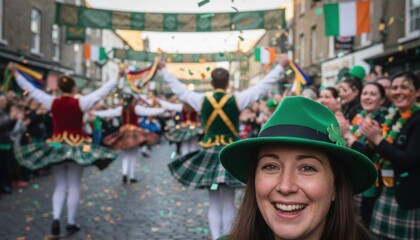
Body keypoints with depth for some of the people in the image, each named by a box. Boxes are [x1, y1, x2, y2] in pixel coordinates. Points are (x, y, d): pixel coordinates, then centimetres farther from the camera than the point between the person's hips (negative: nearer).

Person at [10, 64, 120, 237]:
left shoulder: (52, 102, -3)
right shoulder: (80, 102, -10)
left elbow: (31, 89, 5)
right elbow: (101, 92, -8)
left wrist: (16, 74, 16)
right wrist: (117, 77, -2)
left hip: (56, 145, 3)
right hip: (76, 145, -3)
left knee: (60, 185, 13)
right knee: (74, 186, 6)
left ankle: (56, 218, -3)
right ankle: (71, 223, 11)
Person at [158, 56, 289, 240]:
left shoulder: (201, 100, -3)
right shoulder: (237, 99, -7)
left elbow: (178, 88, 10)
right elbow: (263, 86, -2)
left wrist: (163, 69, 23)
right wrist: (280, 66, 6)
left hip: (209, 154, 2)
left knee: (214, 203, 11)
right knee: (228, 203, 6)